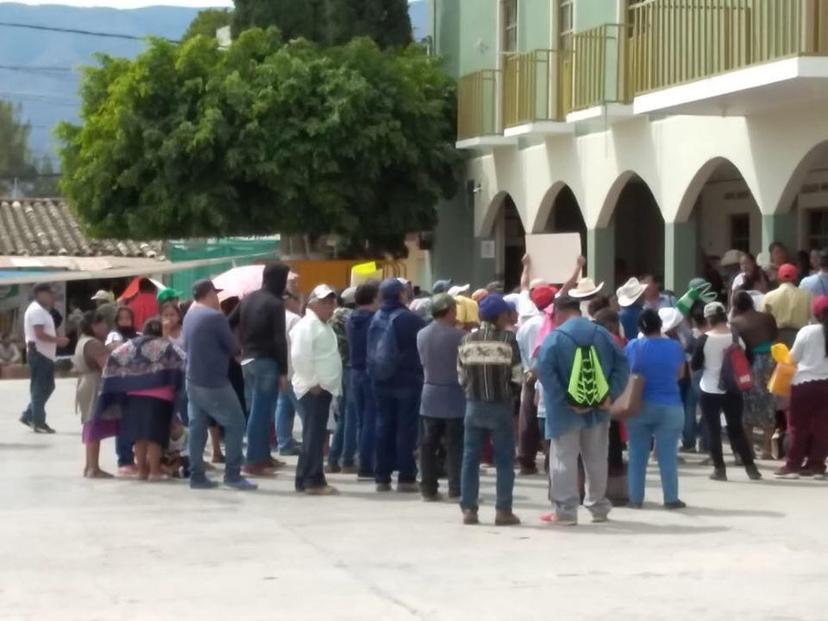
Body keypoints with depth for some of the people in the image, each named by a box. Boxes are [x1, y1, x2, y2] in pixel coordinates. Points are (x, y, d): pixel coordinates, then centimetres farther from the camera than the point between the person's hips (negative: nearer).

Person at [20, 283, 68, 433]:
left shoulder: (41, 310, 19)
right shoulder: (37, 310, -15)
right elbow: (40, 334, -23)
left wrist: (57, 339, 9)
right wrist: (58, 340, -17)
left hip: (45, 354, 11)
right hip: (39, 354, -11)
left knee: (46, 387, 14)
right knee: (40, 388, -6)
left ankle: (29, 416, 18)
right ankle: (39, 422, -2)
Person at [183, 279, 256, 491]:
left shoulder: (189, 316, 10)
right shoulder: (215, 316, -16)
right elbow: (233, 347, -10)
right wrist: (234, 348, 12)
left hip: (193, 381, 8)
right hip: (214, 383, -8)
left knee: (197, 427, 8)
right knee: (235, 424, -1)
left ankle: (196, 476, 7)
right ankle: (233, 475, -3)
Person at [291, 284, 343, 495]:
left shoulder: (322, 325, 20)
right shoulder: (307, 324, -12)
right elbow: (300, 356, -21)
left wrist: (325, 384, 16)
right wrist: (313, 382, -18)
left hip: (324, 388, 10)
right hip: (313, 389, -10)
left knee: (316, 436, 11)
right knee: (314, 435, -9)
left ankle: (305, 480, 15)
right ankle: (313, 480, -9)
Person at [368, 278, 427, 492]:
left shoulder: (376, 318, 5)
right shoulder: (409, 318, -14)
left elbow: (371, 351, 11)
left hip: (381, 381, 6)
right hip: (407, 380, -5)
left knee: (384, 427, 10)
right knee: (406, 429, -1)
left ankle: (382, 476, 11)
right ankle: (406, 477, -1)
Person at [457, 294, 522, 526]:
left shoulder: (467, 340, 1)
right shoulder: (508, 339, -8)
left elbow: (461, 375, 4)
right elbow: (517, 375, -8)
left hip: (474, 405, 3)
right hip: (500, 406, -3)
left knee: (470, 458, 8)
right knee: (504, 460, 4)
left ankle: (468, 509, 7)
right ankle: (503, 510, 1)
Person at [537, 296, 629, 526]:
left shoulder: (554, 338, -9)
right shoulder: (602, 334, 4)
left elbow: (545, 372, -21)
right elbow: (621, 365, -1)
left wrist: (565, 401, -20)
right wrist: (610, 394, -7)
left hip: (565, 412, -4)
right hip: (597, 410, 4)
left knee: (564, 459, 2)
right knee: (596, 458, 15)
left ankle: (566, 510, -1)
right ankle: (598, 507, 24)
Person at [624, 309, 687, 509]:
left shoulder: (632, 346, -5)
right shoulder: (675, 347, -4)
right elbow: (680, 374, 10)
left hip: (639, 407, 1)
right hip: (669, 407, -1)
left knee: (637, 454, 7)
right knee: (668, 455, 3)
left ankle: (635, 498, 8)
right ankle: (671, 499, 4)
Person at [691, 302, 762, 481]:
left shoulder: (704, 340, -12)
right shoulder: (737, 338, -4)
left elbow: (694, 366, -5)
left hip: (710, 392, -3)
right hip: (733, 391, 3)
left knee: (713, 430, 6)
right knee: (737, 428, 12)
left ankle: (719, 469, 4)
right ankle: (750, 467, 9)